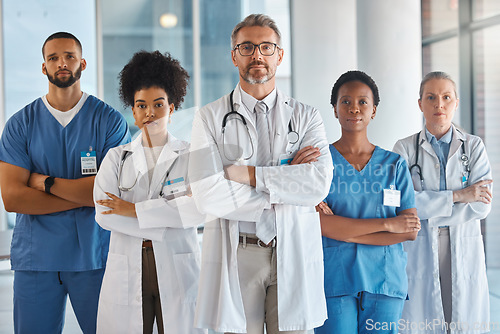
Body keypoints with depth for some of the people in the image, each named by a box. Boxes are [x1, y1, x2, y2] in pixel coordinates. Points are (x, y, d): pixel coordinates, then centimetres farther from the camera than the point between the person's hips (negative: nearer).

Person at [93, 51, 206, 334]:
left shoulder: (190, 156, 5)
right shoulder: (116, 158, 10)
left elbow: (199, 211, -12)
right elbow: (104, 214, -6)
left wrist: (133, 209, -12)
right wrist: (170, 214, -12)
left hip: (178, 270, -1)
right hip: (127, 272, 1)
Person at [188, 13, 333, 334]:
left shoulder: (306, 116, 8)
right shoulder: (210, 118, 3)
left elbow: (319, 184, -9)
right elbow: (209, 196, -10)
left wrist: (248, 173, -13)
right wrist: (286, 178, -8)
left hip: (294, 254, 1)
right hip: (236, 255, -1)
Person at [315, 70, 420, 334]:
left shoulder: (395, 164, 8)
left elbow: (410, 231, -1)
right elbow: (320, 224, -11)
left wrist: (345, 230, -9)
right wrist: (387, 224, -10)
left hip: (385, 280, 2)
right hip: (333, 281, -2)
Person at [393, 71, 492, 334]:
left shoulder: (474, 147, 6)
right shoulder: (404, 149, 3)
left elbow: (481, 206, -5)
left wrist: (428, 211, -11)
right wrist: (458, 196, -12)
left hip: (464, 251, 1)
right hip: (420, 250, -1)